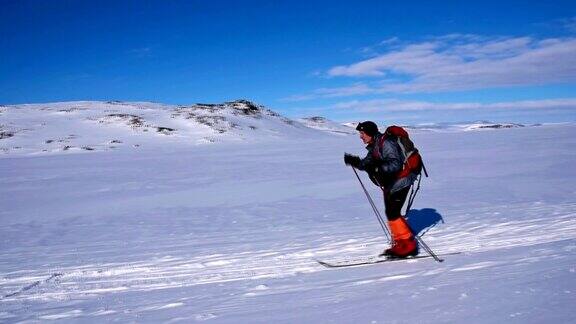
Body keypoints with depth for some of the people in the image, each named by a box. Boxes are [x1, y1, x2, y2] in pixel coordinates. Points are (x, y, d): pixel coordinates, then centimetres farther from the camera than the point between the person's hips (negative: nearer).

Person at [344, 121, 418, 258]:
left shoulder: (386, 143, -20)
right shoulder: (374, 146, 9)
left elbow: (396, 164, -30)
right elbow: (367, 163, 14)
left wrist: (377, 167, -41)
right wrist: (355, 162, -3)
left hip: (400, 182, -10)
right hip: (389, 184, 10)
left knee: (392, 214, -12)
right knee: (391, 214, 10)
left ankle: (407, 245, -2)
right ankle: (400, 244, 19)